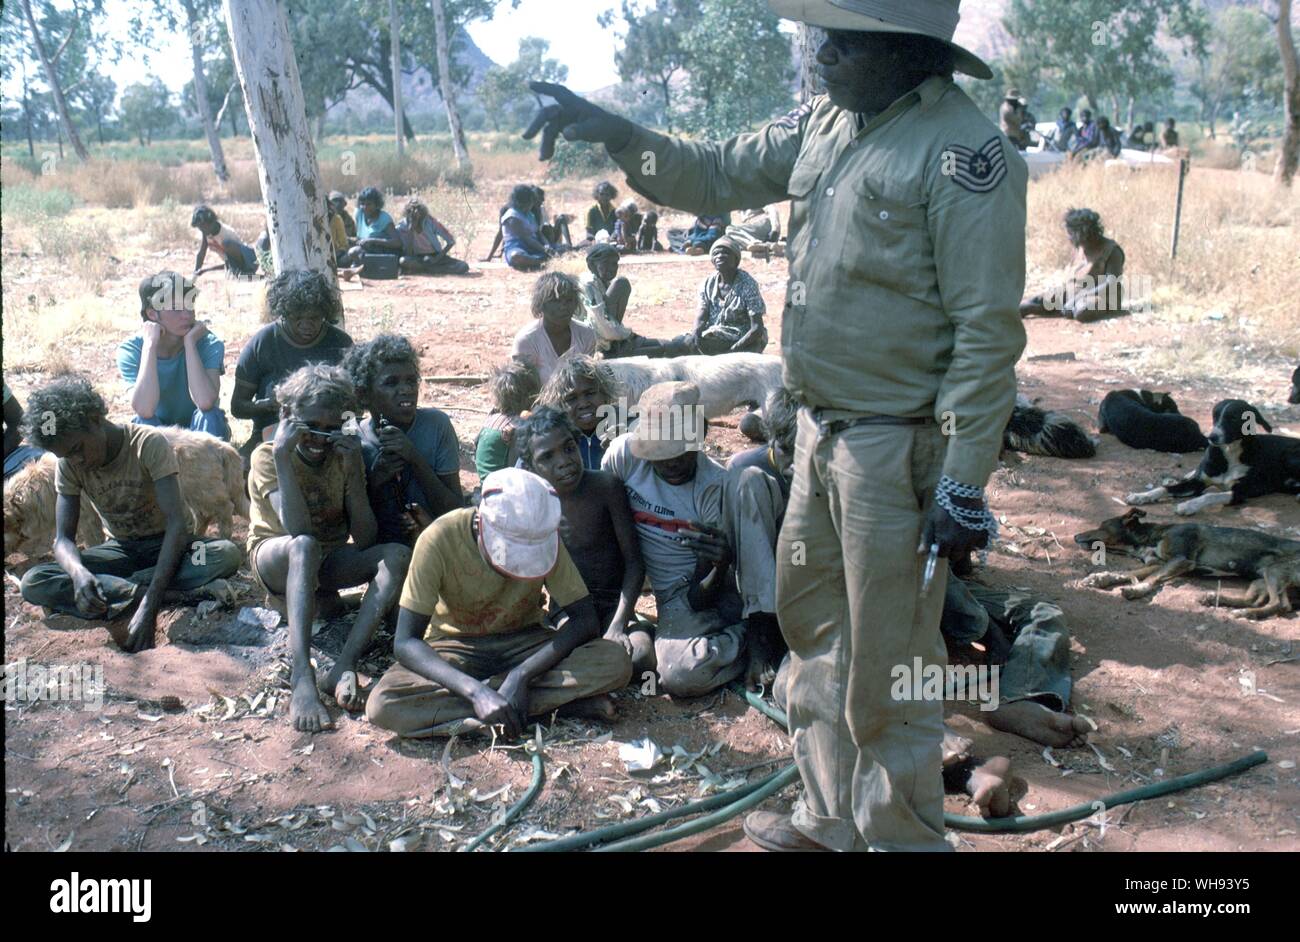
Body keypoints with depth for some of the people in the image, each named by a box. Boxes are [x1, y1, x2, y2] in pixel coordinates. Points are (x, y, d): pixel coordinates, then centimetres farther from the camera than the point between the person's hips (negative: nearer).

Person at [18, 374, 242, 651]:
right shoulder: (69, 464, -9)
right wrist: (79, 573, -39)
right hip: (120, 549, 4)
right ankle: (181, 595, -33)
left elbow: (177, 524, -31)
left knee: (227, 554, -36)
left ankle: (110, 590, -29)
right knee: (33, 583, -25)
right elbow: (63, 539, -13)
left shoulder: (149, 443, -23)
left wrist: (150, 606, -42)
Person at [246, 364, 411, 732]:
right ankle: (302, 676, -50)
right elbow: (299, 531, -30)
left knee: (397, 555, -25)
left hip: (326, 564, 4)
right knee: (304, 546, -39)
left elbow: (365, 541, -15)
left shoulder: (344, 456, -5)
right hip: (275, 561, -4)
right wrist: (282, 456, -33)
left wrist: (354, 469, -24)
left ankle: (344, 667, -39)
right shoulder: (268, 456, -14)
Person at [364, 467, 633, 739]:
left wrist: (522, 674, -32)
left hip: (524, 643, 1)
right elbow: (405, 642, -26)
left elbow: (586, 620, -18)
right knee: (382, 706, -32)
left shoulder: (543, 538, -19)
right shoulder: (439, 540, -25)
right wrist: (476, 691, -40)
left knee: (616, 662, -26)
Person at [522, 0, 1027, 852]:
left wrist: (963, 484, -20)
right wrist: (615, 132, 4)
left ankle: (902, 835, 26)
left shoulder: (963, 152, -17)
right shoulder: (823, 126, 8)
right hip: (824, 429, 9)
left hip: (900, 446, -9)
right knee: (812, 620, 20)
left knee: (885, 664, 3)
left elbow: (988, 333, -19)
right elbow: (715, 177, 18)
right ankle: (832, 819, 39)